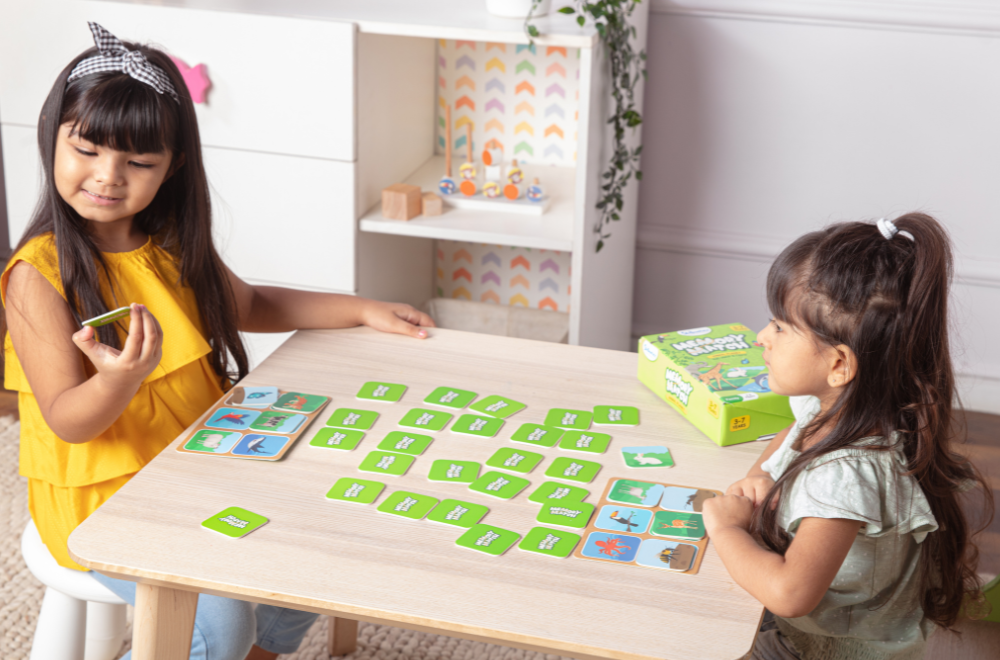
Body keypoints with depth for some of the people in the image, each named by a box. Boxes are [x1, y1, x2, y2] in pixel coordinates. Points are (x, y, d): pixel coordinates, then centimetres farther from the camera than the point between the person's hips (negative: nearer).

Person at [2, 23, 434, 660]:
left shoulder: (174, 248, 3)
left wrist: (362, 310, 13)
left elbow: (249, 305, 20)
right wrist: (121, 381, -41)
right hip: (102, 500, -7)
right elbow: (67, 421, -18)